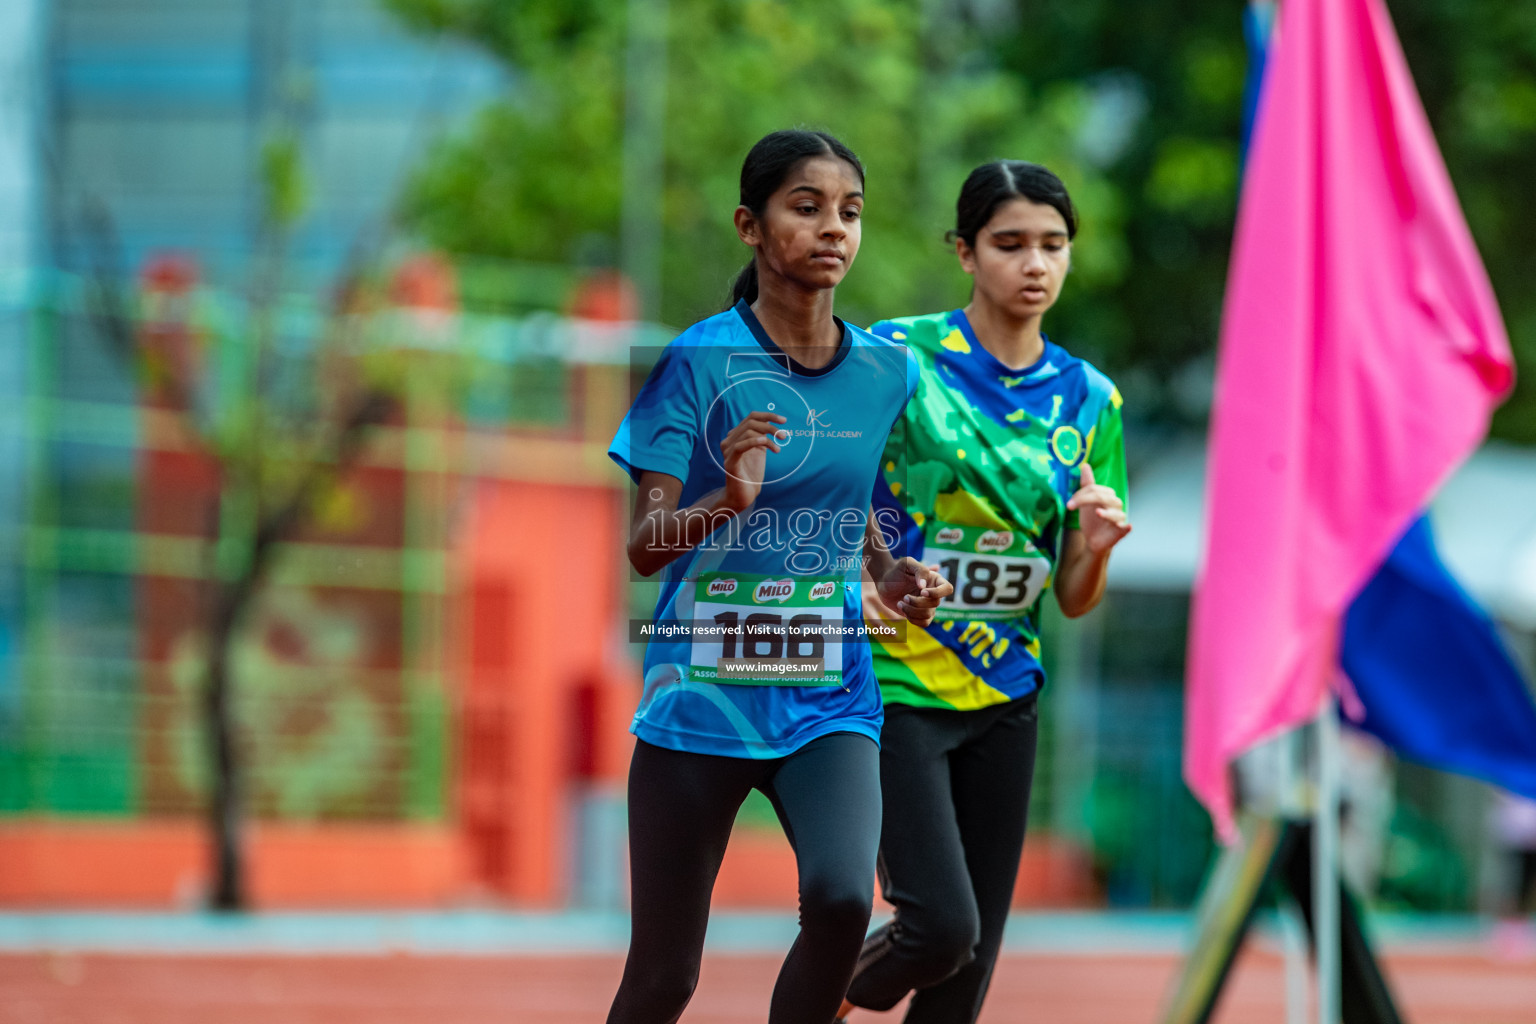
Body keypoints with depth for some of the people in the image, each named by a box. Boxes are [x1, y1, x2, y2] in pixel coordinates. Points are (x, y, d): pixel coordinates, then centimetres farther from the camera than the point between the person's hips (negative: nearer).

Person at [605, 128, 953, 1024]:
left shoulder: (886, 371, 5)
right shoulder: (699, 362, -7)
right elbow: (646, 545, -10)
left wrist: (891, 573, 1)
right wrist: (725, 501, -30)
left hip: (829, 701, 2)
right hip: (701, 697, -2)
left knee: (843, 899, -26)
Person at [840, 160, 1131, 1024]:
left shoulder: (1088, 400, 6)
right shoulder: (898, 356, -8)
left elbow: (1073, 599, 10)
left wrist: (1096, 547, -12)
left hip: (1005, 693, 5)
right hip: (895, 685, -5)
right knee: (942, 924, -16)